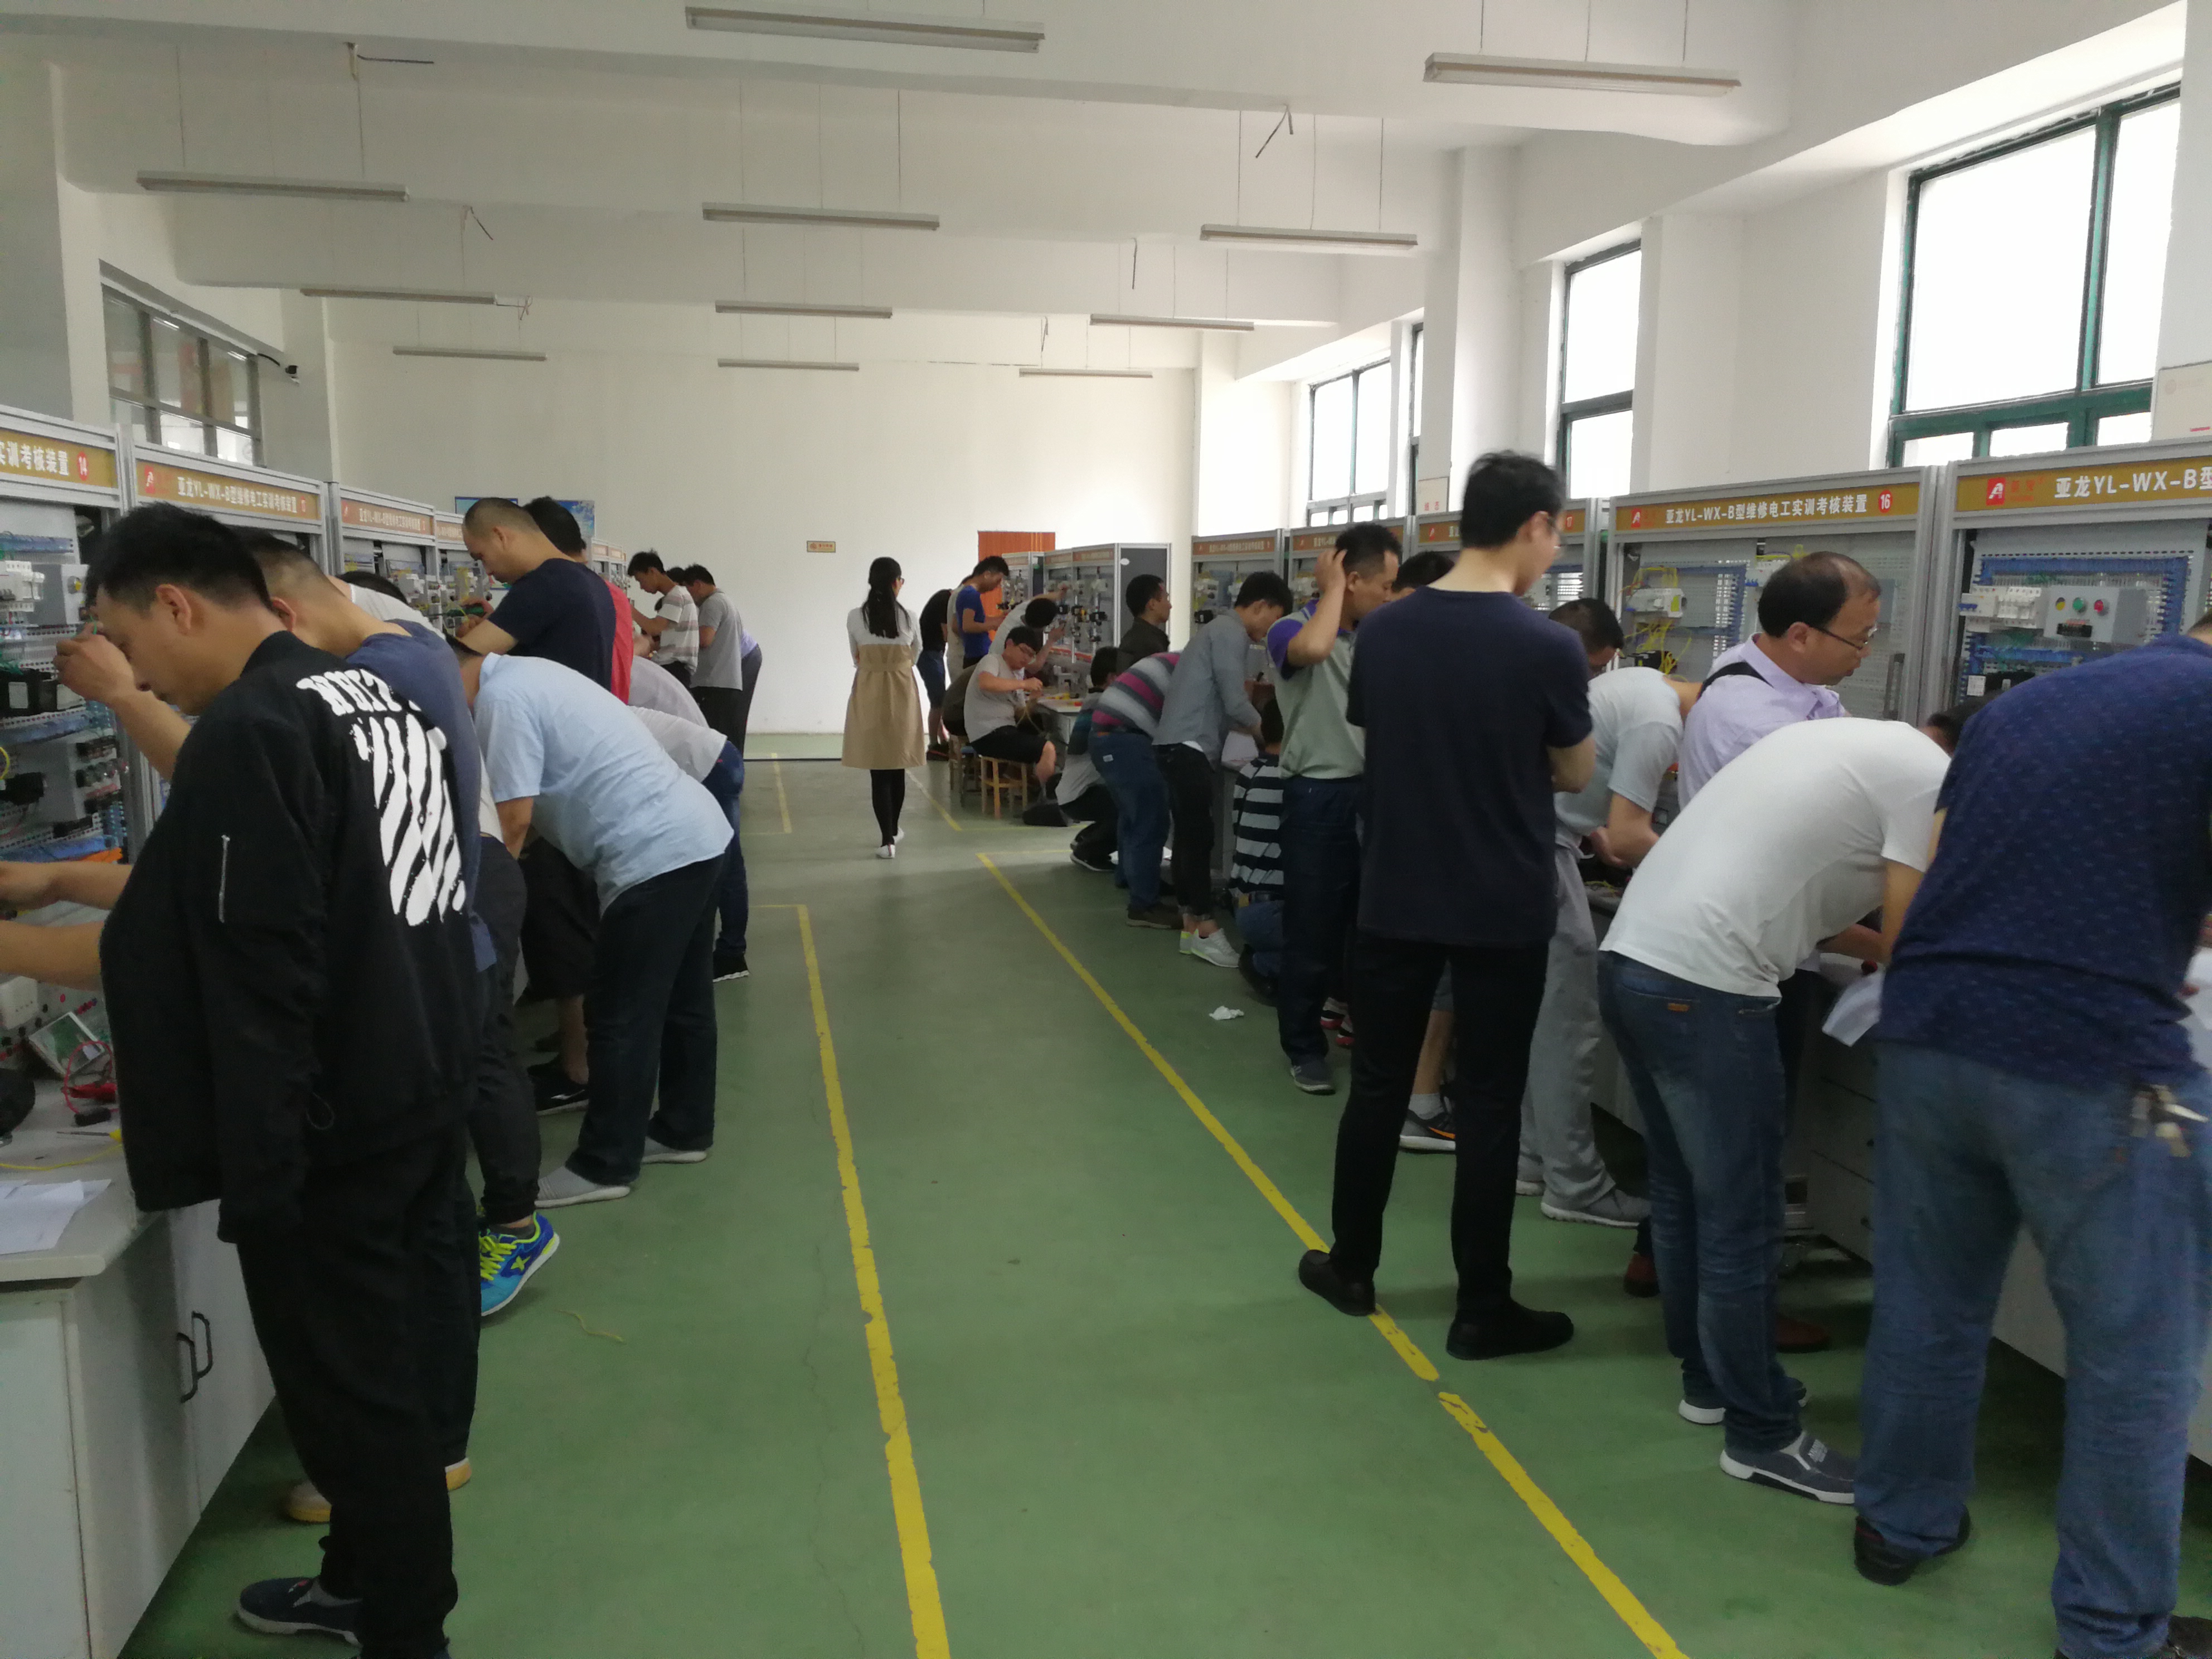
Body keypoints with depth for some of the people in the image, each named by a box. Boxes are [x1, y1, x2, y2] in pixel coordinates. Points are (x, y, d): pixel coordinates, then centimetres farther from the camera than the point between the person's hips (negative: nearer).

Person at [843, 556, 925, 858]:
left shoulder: (855, 617, -5)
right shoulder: (908, 616, -3)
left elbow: (856, 658, 10)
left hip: (869, 692, -1)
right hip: (901, 692, 1)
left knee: (878, 768, 0)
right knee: (897, 766, 14)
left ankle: (888, 839, -5)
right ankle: (893, 829, 29)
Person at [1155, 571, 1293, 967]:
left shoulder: (1221, 630, 22)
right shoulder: (1231, 633, -9)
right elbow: (1234, 703, -14)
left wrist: (1257, 727, 17)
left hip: (1182, 745, 10)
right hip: (1187, 746, -10)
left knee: (1190, 837, 9)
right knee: (1199, 837, -8)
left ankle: (1192, 926, 12)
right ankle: (1206, 928, -6)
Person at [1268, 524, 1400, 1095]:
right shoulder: (1291, 630, -9)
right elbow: (1313, 649, -35)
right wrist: (1331, 587, -21)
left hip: (1373, 791, 6)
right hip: (1319, 796, -6)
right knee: (1312, 931, 4)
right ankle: (1304, 1047, 18)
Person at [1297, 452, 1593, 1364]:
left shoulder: (1384, 629, -3)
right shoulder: (1549, 647, -14)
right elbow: (1575, 774, 0)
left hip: (1395, 900, 3)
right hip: (1505, 912, -3)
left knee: (1378, 1084, 15)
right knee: (1489, 1103, 7)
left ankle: (1350, 1268, 28)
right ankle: (1482, 1310, 17)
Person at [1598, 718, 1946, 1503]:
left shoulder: (1852, 739, 24)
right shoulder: (1932, 780, -4)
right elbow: (1907, 946, -4)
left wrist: (1882, 949, 24)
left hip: (1632, 956, 10)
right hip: (1701, 987, -10)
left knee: (1684, 1195, 21)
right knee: (1741, 1222, 3)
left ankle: (1710, 1377, 35)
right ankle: (1762, 1433, 16)